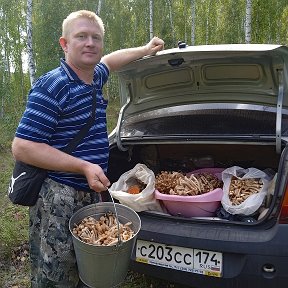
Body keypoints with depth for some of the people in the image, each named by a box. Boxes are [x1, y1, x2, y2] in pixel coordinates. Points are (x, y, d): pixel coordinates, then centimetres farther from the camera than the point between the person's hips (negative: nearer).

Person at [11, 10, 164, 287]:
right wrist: (84, 167, -23)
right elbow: (21, 148, -19)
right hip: (58, 198, -8)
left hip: (91, 193, 8)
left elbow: (109, 60, 36)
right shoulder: (51, 87, -16)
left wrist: (145, 50, 38)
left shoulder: (95, 78, 10)